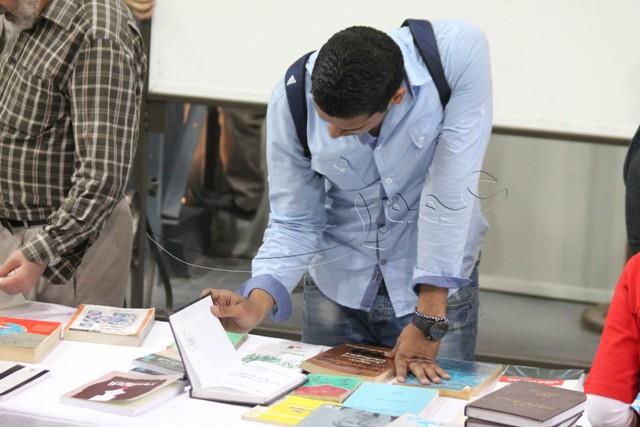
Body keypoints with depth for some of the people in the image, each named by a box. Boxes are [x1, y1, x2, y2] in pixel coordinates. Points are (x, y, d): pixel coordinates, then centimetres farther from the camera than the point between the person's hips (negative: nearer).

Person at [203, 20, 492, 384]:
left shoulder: (460, 54, -27)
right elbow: (294, 223, -11)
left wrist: (428, 322, -27)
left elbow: (449, 194, -27)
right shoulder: (292, 99, -20)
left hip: (437, 284, -2)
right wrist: (258, 302, -28)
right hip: (337, 284, 2)